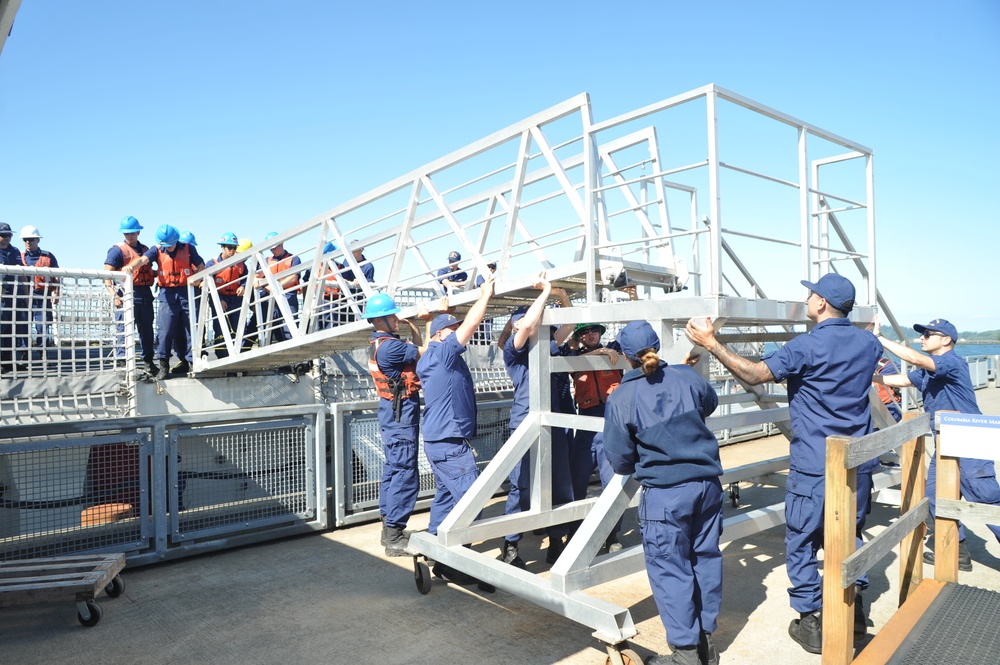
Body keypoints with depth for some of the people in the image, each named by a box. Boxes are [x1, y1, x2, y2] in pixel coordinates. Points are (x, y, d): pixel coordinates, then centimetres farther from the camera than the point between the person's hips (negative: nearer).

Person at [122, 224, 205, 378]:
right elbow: (143, 259, -14)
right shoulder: (157, 250, 4)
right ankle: (163, 364, 1)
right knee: (165, 330, -5)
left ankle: (191, 362, 10)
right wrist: (131, 267, -34)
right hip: (168, 294, 0)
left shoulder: (188, 249, 4)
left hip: (187, 292, 0)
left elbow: (201, 266, 8)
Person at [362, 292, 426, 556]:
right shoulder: (390, 346, -21)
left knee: (393, 468, 15)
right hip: (401, 413, -11)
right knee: (405, 473, -7)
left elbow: (418, 351, 14)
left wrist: (413, 328, 0)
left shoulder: (379, 342, 11)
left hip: (393, 412, 11)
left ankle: (389, 529, 24)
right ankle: (394, 537, -3)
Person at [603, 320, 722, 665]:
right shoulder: (686, 376, -1)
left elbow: (620, 461, -5)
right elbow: (710, 403, 22)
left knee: (670, 569, 7)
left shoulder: (620, 399, -11)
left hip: (665, 493, -5)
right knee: (706, 558, 17)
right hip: (707, 483, 5)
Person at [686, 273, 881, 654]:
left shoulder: (807, 347, -16)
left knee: (801, 541, 6)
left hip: (814, 466, -7)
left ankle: (812, 623, 13)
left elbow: (755, 375, -22)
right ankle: (854, 612, 32)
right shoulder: (866, 343, 6)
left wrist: (711, 343, -18)